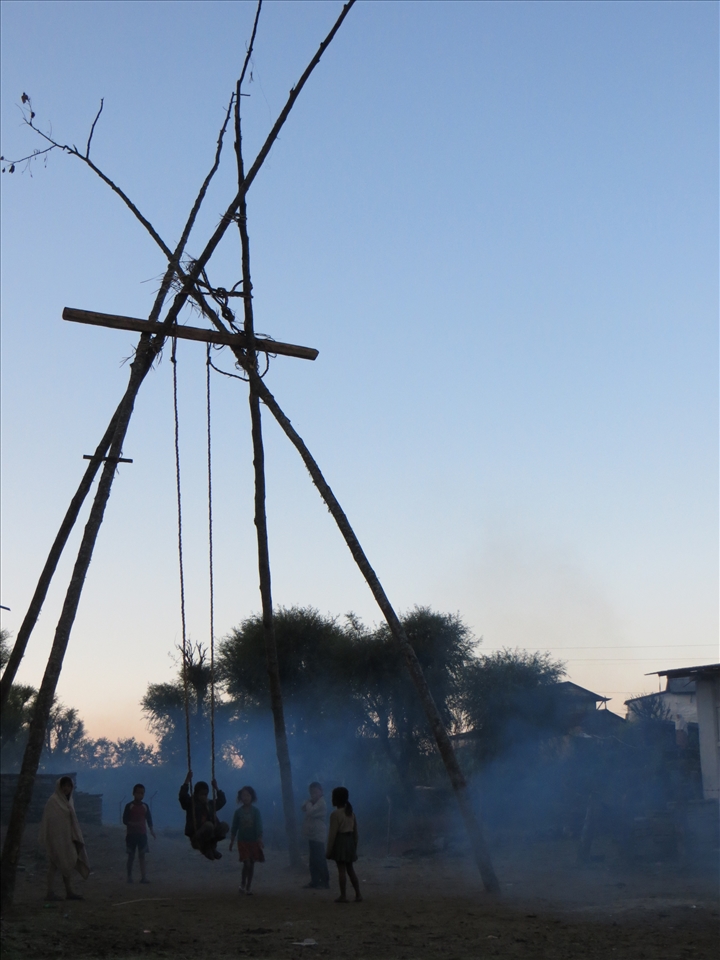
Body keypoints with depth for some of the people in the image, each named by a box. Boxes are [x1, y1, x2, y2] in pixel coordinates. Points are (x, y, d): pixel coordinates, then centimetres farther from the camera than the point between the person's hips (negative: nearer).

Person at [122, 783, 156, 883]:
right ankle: (129, 876, 12)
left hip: (142, 834, 3)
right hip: (131, 834, -3)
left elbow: (149, 819, 9)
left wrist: (152, 831, 2)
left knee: (142, 855, 0)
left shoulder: (145, 806, 6)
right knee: (131, 856, 3)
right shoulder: (129, 806, -5)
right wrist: (133, 824, -23)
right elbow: (125, 820, -8)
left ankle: (143, 877, -3)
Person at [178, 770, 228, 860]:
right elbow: (182, 796, -15)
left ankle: (211, 846, -11)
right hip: (196, 838, -5)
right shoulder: (190, 804, 2)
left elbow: (222, 801, 24)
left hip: (210, 835, 5)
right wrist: (187, 781, -17)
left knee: (224, 825, -22)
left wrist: (216, 788, 18)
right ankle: (206, 848, -14)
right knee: (208, 825, -36)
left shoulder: (210, 804, 17)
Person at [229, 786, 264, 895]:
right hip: (242, 841, -1)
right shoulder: (238, 812, 1)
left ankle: (248, 887, 16)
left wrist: (260, 839, -20)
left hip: (253, 841, 1)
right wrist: (232, 841, 6)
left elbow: (259, 826, -9)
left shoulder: (255, 811, -2)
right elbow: (234, 827, 6)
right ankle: (242, 884, 6)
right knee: (246, 863, -14)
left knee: (251, 864, 6)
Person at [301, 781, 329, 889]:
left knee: (320, 860, -8)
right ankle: (315, 881, 16)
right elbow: (303, 809, 13)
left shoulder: (321, 802, -12)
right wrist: (307, 803, -4)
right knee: (312, 860, 11)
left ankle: (325, 882, -5)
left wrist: (308, 804, -4)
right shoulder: (313, 803, 18)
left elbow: (310, 812, -22)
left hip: (318, 835, -9)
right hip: (311, 835, 9)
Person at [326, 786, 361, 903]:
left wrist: (329, 849, -11)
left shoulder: (335, 814, -13)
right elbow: (355, 832, 13)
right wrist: (355, 846, 21)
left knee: (341, 870, -2)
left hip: (340, 842, -7)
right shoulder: (351, 813, 10)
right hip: (350, 841, 7)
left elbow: (332, 833, -15)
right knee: (350, 869, 14)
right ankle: (358, 894, 14)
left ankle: (343, 896, 1)